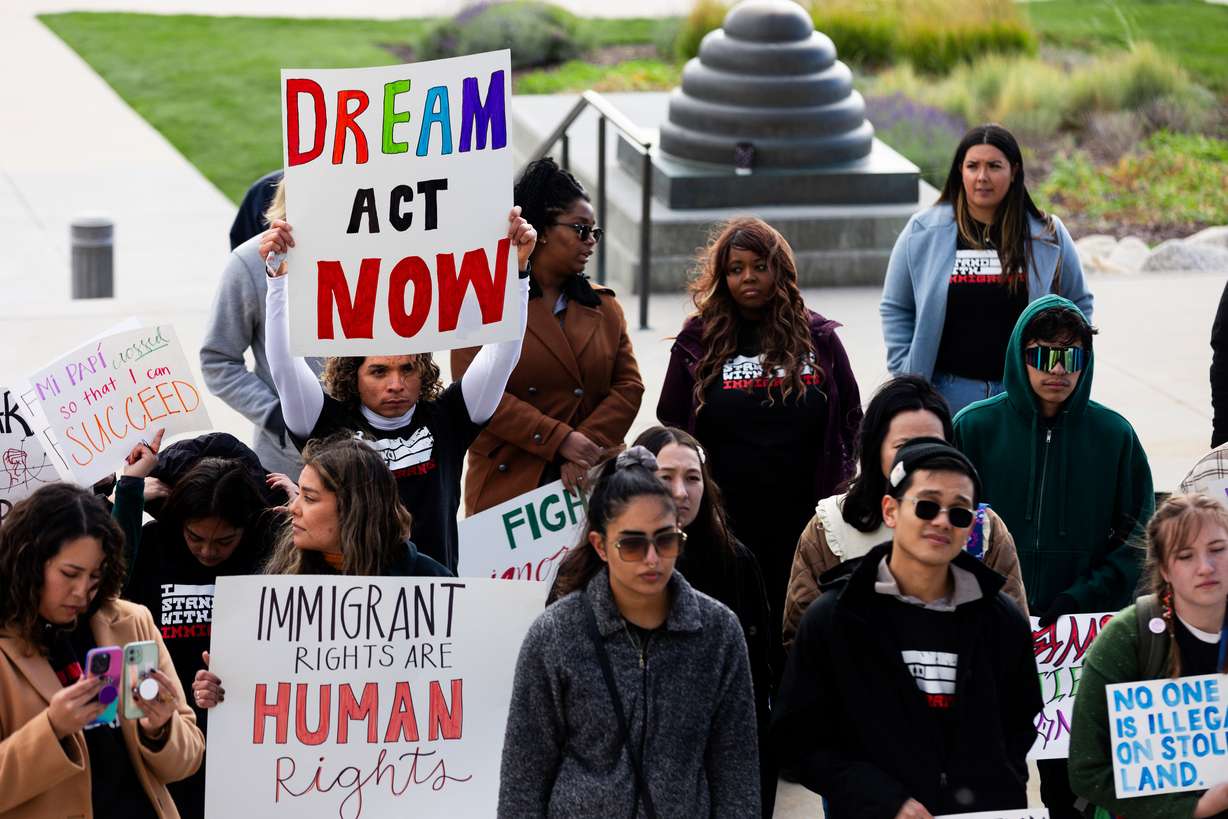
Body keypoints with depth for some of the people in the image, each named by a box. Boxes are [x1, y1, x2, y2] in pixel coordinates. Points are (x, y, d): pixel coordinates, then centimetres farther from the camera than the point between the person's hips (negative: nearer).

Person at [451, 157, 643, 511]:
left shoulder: (605, 308, 15)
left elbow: (629, 386, 7)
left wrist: (588, 446, -11)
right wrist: (561, 440, -16)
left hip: (589, 484, 3)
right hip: (508, 485, -3)